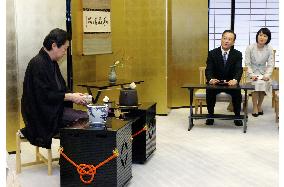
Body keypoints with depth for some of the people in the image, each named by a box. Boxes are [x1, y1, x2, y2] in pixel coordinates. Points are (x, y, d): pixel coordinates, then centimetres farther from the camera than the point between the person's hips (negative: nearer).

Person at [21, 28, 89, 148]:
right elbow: (44, 95, -21)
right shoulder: (38, 64, -17)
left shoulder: (52, 63, 14)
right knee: (85, 119, -21)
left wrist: (73, 95, 3)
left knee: (87, 117, -9)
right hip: (42, 114, -9)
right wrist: (70, 97, -16)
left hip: (55, 108, 9)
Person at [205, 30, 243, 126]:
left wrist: (235, 80, -36)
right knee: (209, 91, -30)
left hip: (230, 83, 0)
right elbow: (208, 70, -9)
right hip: (216, 83, 0)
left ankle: (237, 116, -8)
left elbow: (239, 70, -13)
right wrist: (211, 79, -33)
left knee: (237, 92, -29)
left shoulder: (237, 54, -1)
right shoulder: (212, 53, -1)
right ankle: (210, 115, -10)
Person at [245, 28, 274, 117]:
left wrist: (267, 75, -23)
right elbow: (247, 63, -10)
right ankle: (255, 107, -15)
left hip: (263, 72, 2)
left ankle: (259, 105, -6)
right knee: (256, 83, -29)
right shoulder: (250, 48, -12)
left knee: (264, 83, -27)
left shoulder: (269, 49, -8)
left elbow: (270, 64, -6)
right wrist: (251, 75, -23)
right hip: (252, 71, -2)